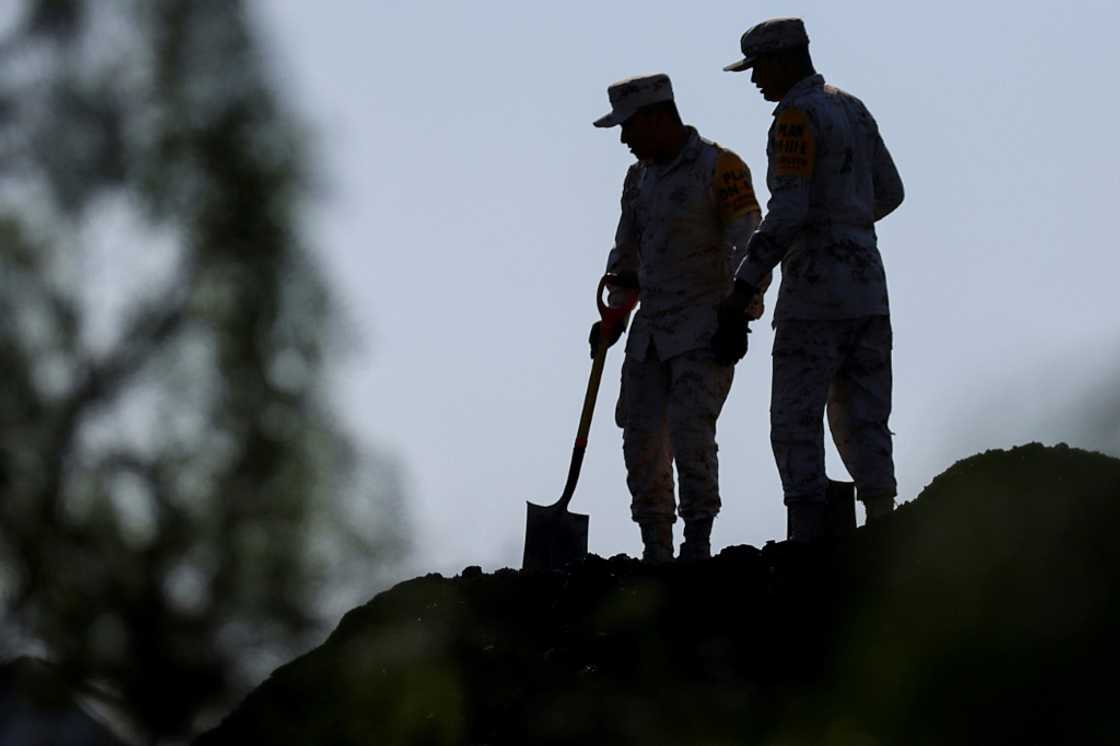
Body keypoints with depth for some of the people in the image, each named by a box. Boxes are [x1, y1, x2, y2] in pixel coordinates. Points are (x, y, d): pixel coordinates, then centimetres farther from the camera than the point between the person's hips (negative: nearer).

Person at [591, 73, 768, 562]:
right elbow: (626, 255, 26)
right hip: (650, 332, 7)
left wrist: (739, 318, -18)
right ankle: (655, 549, 9)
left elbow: (749, 247, -13)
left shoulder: (719, 168, -9)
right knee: (642, 439, 3)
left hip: (706, 332, -7)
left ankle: (698, 541, -9)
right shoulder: (640, 177, 15)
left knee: (690, 434, -16)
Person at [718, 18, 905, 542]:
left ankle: (807, 543, -10)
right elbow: (889, 193, 23)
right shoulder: (853, 110, 15)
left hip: (815, 288, -8)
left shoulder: (796, 116, -11)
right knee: (863, 420, 10)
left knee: (796, 422, -4)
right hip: (868, 287, 8)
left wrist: (744, 287, -20)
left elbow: (787, 213, -20)